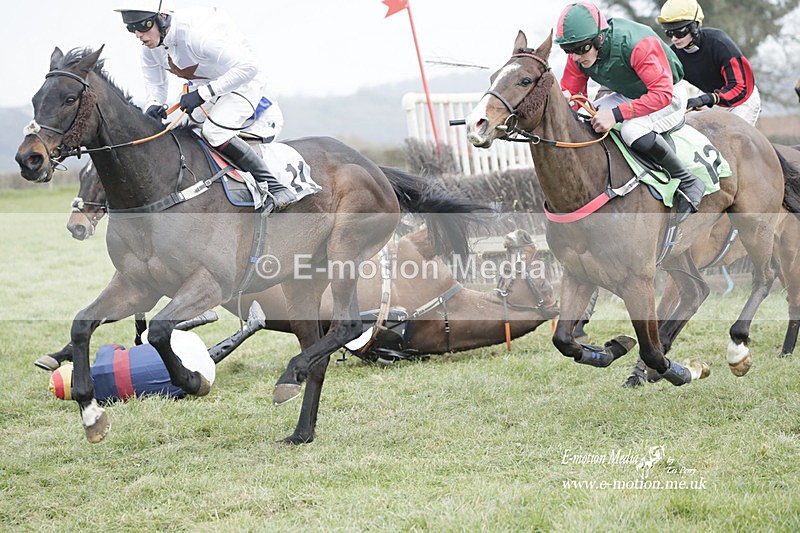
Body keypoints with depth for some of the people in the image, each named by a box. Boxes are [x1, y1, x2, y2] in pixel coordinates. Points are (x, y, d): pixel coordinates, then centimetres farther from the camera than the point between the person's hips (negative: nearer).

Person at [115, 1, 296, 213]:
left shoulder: (197, 35, -35)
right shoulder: (150, 48, -10)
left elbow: (248, 67, -37)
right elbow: (156, 86, 4)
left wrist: (202, 93, -38)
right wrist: (153, 107, -21)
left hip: (242, 83, -9)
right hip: (206, 90, 9)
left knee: (215, 132, -28)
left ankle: (274, 187, -19)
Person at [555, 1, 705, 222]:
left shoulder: (636, 45, -36)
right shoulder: (579, 56, -15)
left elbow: (662, 94, -39)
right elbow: (569, 91, -4)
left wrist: (616, 114, -46)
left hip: (668, 97, -7)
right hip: (627, 95, 8)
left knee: (632, 130, -35)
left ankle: (688, 182, -19)